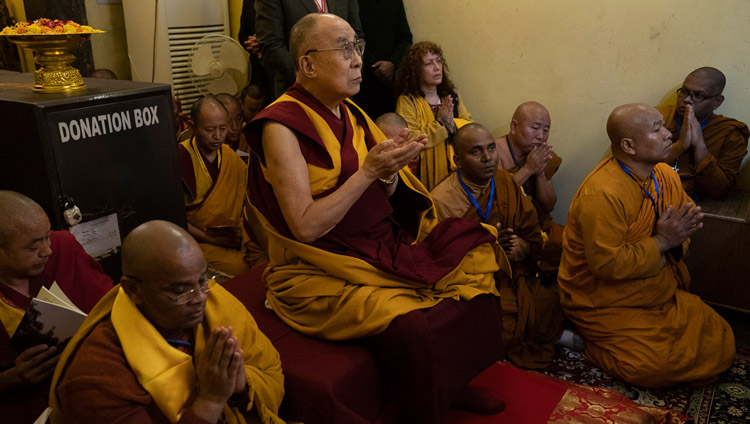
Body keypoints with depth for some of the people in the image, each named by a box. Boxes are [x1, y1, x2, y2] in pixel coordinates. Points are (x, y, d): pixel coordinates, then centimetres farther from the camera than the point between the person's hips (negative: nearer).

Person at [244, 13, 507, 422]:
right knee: (411, 327, -28)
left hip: (380, 247, 8)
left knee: (476, 266, 3)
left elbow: (384, 201, 10)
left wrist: (390, 169, -12)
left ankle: (456, 386, 20)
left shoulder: (349, 113, 7)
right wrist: (369, 170, -22)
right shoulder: (282, 127, -16)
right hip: (321, 272, -8)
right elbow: (305, 226, -22)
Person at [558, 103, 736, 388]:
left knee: (719, 344, 3)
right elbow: (607, 265, -28)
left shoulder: (666, 176, 1)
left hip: (661, 292, 8)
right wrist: (661, 242, -23)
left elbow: (682, 227, 14)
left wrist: (677, 239, -11)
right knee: (654, 366, -21)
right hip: (607, 303, -8)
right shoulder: (602, 194, -27)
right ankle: (590, 342, 6)